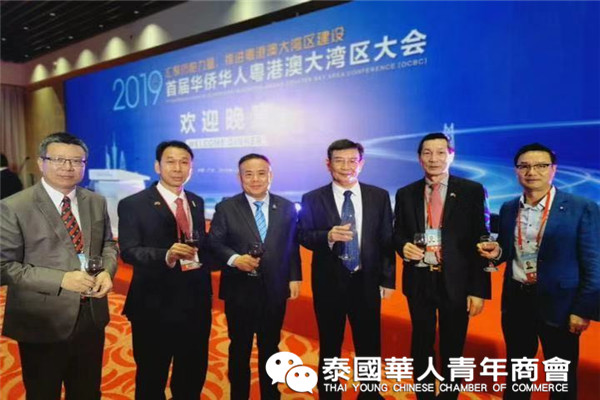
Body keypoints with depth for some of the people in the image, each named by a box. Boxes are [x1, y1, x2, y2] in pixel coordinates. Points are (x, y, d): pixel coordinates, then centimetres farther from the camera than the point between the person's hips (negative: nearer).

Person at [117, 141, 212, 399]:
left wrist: (206, 287, 9)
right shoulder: (133, 204, -8)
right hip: (155, 306, -5)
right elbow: (129, 251, -18)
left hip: (195, 303, 5)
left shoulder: (197, 202, 10)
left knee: (194, 375, 20)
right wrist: (167, 255, -36)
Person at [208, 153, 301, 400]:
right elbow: (214, 243, -5)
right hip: (239, 291, -1)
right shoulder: (226, 208, -3)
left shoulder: (287, 207, 3)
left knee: (270, 347, 17)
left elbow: (292, 246, 6)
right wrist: (234, 258, -21)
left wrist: (294, 278, 2)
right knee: (240, 347, 15)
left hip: (275, 290, 2)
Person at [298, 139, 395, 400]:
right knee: (329, 347, 15)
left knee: (370, 345, 15)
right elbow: (303, 237, -6)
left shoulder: (379, 196, 2)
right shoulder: (312, 199, -2)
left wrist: (388, 279, 2)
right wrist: (328, 236, -26)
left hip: (366, 282, 1)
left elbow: (386, 240, 3)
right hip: (329, 283, -1)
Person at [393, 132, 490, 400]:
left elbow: (480, 241, -5)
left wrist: (479, 288, -9)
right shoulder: (405, 194, 4)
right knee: (421, 345, 15)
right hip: (419, 281, 2)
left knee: (453, 347, 14)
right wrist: (403, 246, -13)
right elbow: (397, 234, 11)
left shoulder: (472, 191, -3)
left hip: (456, 282, -1)